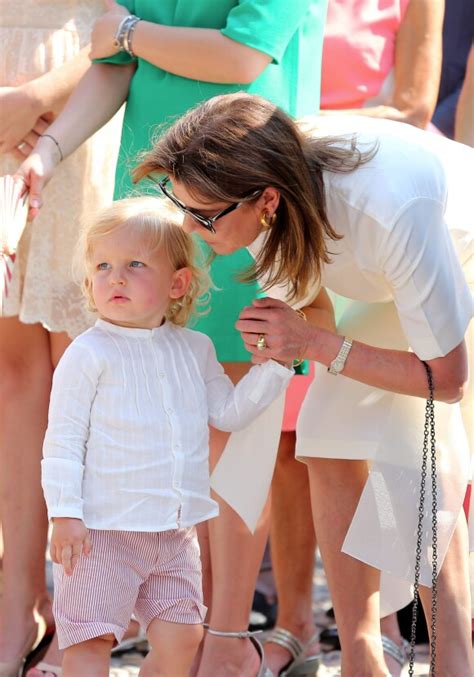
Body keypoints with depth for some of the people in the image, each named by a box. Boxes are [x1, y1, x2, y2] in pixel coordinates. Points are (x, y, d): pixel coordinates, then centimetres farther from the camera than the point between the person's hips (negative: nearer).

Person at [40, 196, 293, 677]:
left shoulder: (195, 350, 9)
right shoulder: (89, 354, -8)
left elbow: (228, 413, 17)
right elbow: (63, 439, -9)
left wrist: (273, 364, 7)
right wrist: (64, 513, -16)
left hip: (175, 530, 6)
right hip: (103, 529, -5)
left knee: (179, 638, 7)